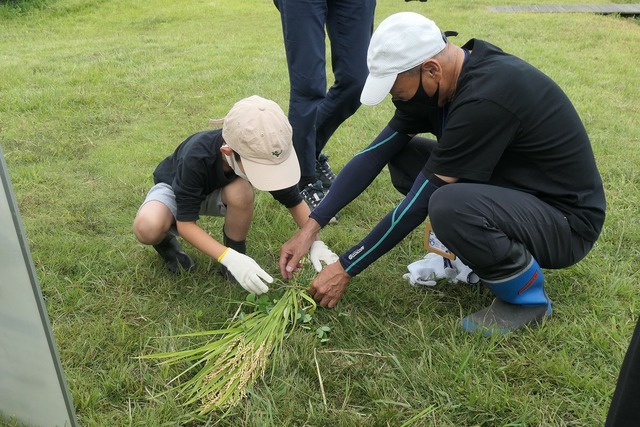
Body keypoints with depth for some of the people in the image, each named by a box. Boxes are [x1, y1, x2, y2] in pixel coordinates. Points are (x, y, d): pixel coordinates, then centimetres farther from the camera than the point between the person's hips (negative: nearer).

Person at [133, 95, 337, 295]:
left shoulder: (262, 154, -30)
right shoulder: (196, 158, -40)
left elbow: (294, 202, -16)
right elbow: (186, 224, -35)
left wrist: (316, 242, -29)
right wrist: (230, 258, -45)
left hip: (217, 192, 3)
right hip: (175, 188, -2)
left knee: (240, 192, -35)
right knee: (147, 228, -36)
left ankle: (238, 252, -9)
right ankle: (165, 241, 1)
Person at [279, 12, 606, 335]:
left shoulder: (485, 98, -31)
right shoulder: (436, 82, -5)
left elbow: (420, 202, -26)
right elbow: (374, 154, -4)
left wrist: (346, 268, -17)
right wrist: (310, 227, -7)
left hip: (567, 219, -8)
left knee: (449, 207, -36)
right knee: (402, 157, -2)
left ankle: (527, 295, -6)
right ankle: (477, 255, 9)